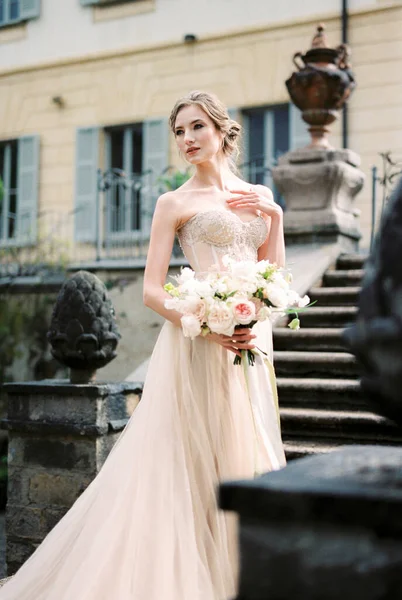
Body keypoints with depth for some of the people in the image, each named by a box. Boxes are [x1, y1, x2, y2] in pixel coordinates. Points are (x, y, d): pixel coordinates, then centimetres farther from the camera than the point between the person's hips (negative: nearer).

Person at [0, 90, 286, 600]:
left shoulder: (259, 196, 15)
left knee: (246, 452, 7)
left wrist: (274, 216, 3)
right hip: (198, 344, -5)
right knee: (195, 461, -4)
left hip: (252, 343, 5)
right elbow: (151, 291, -6)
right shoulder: (175, 203, 2)